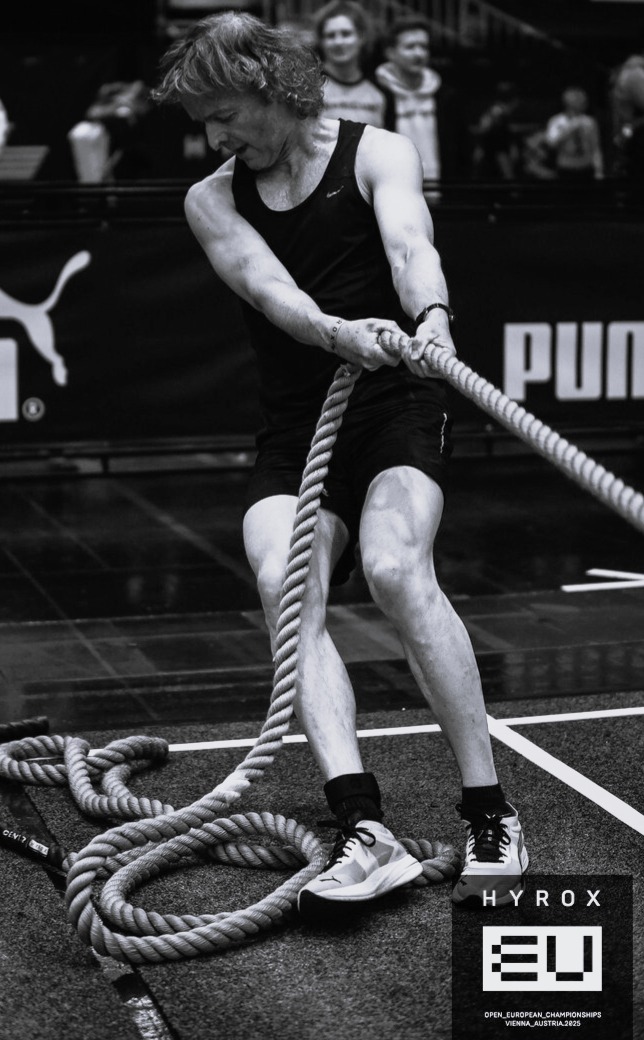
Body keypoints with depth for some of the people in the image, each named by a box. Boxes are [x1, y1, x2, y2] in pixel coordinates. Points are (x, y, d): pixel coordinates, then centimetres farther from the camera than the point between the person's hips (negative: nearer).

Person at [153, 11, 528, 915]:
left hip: (399, 405, -3)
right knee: (283, 588, -24)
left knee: (397, 571, -29)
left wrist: (431, 317, -43)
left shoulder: (377, 154, 3)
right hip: (293, 429, 3)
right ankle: (365, 832, -31)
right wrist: (340, 333, -33)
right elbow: (266, 285, -10)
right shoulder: (212, 201, 10)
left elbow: (410, 243, -19)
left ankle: (491, 815, -19)